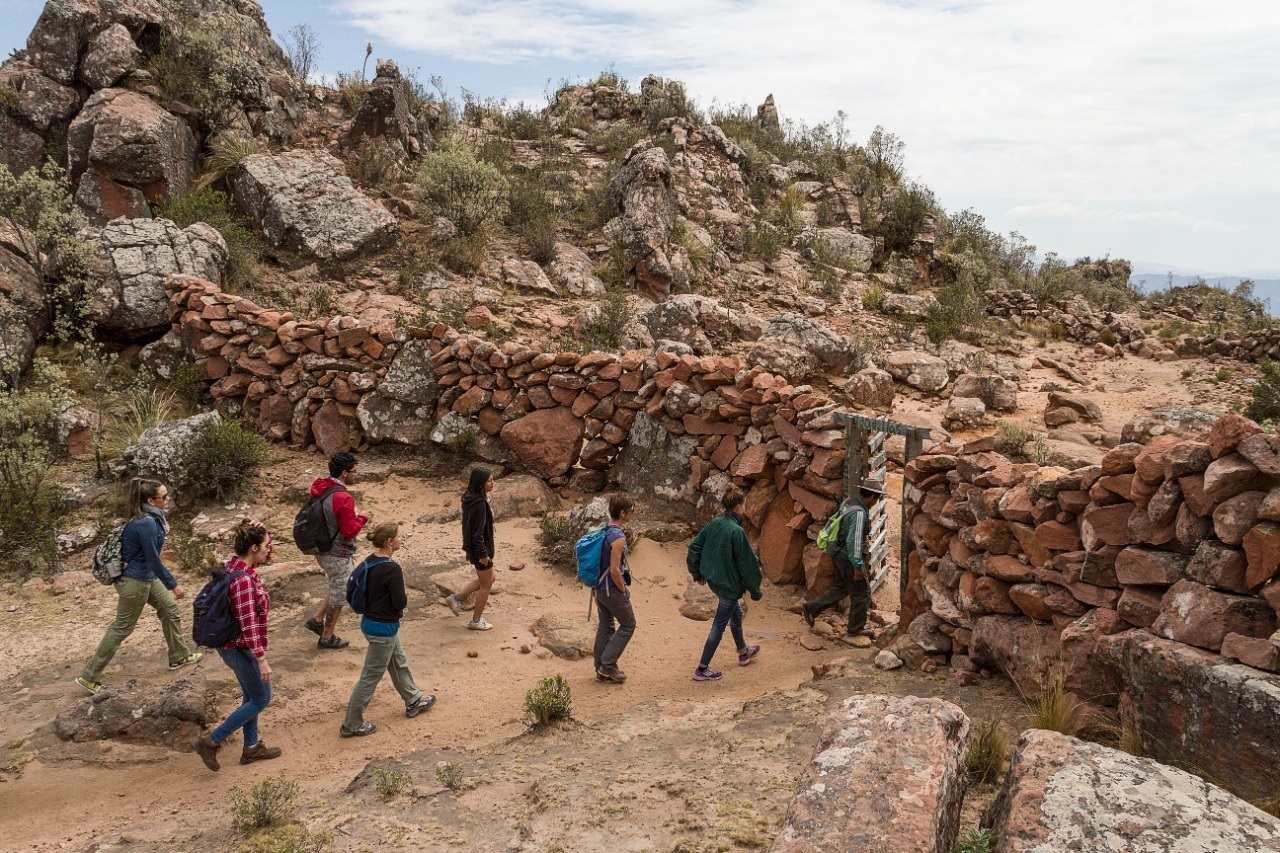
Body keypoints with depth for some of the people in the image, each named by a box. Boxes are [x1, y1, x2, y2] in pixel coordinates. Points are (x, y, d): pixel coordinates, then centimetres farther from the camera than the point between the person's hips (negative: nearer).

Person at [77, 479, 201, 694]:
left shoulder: (151, 517, -1)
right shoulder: (146, 524, -29)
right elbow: (153, 560, -25)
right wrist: (173, 585, -16)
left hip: (147, 576, 10)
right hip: (135, 581, -10)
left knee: (169, 607, 18)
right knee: (121, 628, 3)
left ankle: (179, 656, 33)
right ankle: (88, 676, 14)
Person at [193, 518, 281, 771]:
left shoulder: (234, 563, -3)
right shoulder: (243, 580, -29)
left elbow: (268, 551, 12)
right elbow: (248, 625, -29)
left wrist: (258, 529, -8)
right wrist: (262, 660, -25)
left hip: (232, 644, 9)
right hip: (242, 649, -9)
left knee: (251, 696, 22)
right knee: (261, 700, 8)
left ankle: (251, 747, 35)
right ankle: (210, 742, 11)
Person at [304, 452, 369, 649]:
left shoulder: (320, 488, 1)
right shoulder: (343, 498, -27)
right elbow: (350, 530, -25)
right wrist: (362, 519, -7)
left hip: (322, 550, 9)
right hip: (337, 555, -9)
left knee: (338, 588, 28)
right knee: (339, 596, 9)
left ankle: (317, 620, 28)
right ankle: (327, 638, 22)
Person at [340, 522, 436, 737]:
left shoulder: (369, 562, 0)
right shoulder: (392, 569, -25)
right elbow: (400, 602, -23)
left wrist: (378, 602, 5)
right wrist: (405, 599, -1)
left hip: (370, 620, 9)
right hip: (383, 628, -9)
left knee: (399, 663, 25)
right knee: (371, 676, 4)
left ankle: (413, 700, 44)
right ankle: (352, 724, 14)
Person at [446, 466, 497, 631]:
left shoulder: (469, 498, 2)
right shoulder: (480, 503, -27)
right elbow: (478, 532, -26)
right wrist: (483, 554, -19)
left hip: (471, 546, 9)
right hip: (480, 548, -9)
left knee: (487, 579, 25)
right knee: (486, 584, 9)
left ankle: (456, 598, 27)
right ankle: (476, 620, 23)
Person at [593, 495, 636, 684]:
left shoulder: (602, 531, 4)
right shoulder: (618, 537, -24)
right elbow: (614, 570, -26)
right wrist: (624, 590, -11)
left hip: (598, 588, 8)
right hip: (612, 589, -8)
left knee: (605, 626, 17)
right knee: (628, 625, 8)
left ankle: (601, 670, 23)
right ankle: (608, 664, 8)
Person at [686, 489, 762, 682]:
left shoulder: (713, 524, -2)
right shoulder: (737, 531, -23)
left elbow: (694, 548, 4)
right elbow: (747, 564, -18)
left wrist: (698, 573, 16)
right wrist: (755, 590, -8)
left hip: (713, 579, 8)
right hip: (729, 584, -8)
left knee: (736, 614, 28)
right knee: (719, 626, 3)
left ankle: (743, 652, 48)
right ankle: (702, 669, 11)